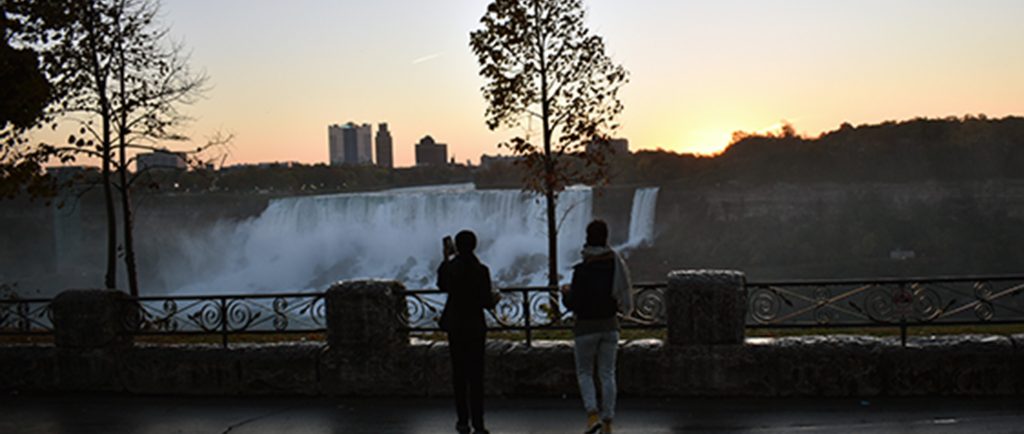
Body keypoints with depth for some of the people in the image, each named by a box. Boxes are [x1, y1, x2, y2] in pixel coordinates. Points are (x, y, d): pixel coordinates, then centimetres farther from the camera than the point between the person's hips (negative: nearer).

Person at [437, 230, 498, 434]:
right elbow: (486, 303, -11)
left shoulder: (450, 267, -5)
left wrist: (446, 258, 21)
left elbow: (442, 286, 16)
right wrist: (495, 298, 12)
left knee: (459, 373, 12)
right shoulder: (481, 270, -13)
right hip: (475, 327, -2)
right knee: (476, 375, 3)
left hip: (455, 326, 2)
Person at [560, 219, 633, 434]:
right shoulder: (616, 264, -1)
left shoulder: (582, 269, -17)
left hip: (586, 327, -4)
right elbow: (623, 297, 6)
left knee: (584, 373, 11)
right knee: (607, 374, 10)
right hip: (610, 325, 4)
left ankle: (592, 414, -6)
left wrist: (566, 293, 3)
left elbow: (574, 304, -16)